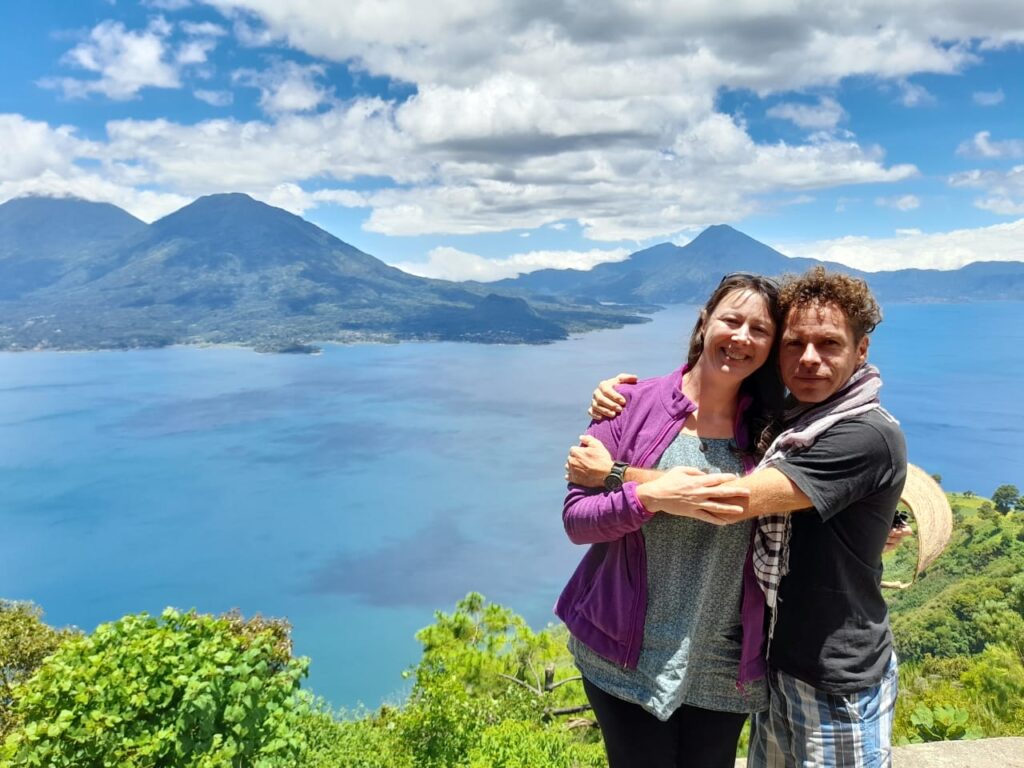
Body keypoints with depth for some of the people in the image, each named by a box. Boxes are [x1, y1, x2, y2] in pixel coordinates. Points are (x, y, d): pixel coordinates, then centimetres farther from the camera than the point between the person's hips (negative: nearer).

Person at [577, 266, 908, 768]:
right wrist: (618, 404, -4)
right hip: (781, 659, 8)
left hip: (838, 684, -7)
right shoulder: (786, 424, 5)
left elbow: (730, 500, -29)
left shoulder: (867, 437, -23)